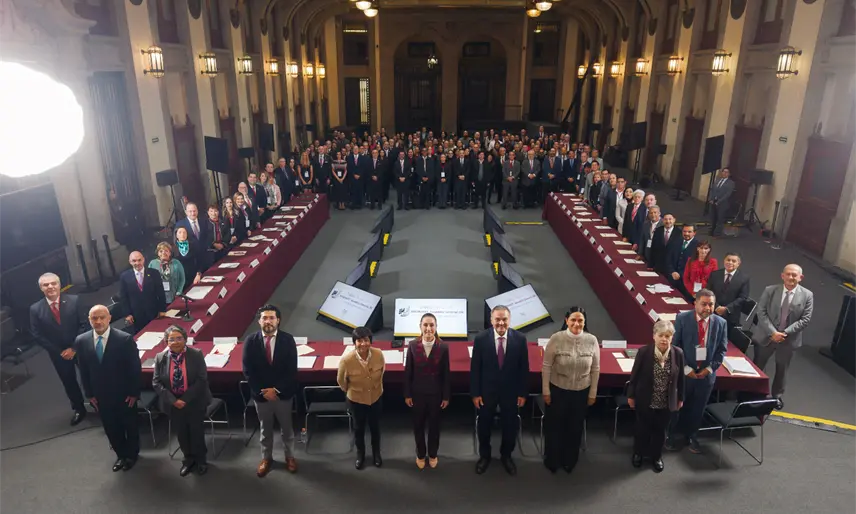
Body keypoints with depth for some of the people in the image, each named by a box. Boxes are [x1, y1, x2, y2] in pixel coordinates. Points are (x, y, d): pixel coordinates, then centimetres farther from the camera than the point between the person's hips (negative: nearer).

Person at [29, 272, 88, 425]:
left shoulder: (74, 300, -12)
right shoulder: (35, 309, -9)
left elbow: (84, 325, -11)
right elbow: (37, 335, -6)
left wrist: (74, 347, -16)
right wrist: (58, 352, -9)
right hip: (58, 353, 2)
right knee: (69, 382, 18)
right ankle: (79, 409, 38)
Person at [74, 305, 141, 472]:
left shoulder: (125, 339, -21)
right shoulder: (81, 341, -8)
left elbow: (135, 368, -14)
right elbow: (83, 370, 2)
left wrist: (134, 393, -11)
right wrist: (89, 394, 2)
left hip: (124, 394, -3)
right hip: (100, 396, 3)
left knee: (130, 425, 18)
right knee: (111, 428, 19)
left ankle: (132, 454, 41)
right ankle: (121, 454, 42)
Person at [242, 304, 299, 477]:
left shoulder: (288, 339, -11)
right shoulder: (250, 341, -9)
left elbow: (292, 370, -11)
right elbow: (248, 371, -8)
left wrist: (277, 390, -16)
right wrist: (263, 391, -13)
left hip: (283, 393, 0)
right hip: (261, 394, 1)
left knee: (286, 428, 17)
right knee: (265, 429, 18)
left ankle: (290, 456, 38)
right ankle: (266, 458, 39)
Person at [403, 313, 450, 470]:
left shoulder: (443, 347, -13)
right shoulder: (413, 345, -11)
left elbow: (446, 374, -6)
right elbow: (408, 371, -4)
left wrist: (446, 396, -3)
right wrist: (407, 394, -2)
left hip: (436, 393, 0)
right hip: (417, 393, 1)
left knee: (434, 425, 17)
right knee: (418, 425, 16)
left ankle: (432, 454, 40)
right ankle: (420, 454, 38)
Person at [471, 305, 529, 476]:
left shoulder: (520, 339, -12)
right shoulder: (481, 338, -14)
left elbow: (524, 368, -4)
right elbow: (475, 368, -9)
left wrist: (523, 393, -2)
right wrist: (475, 393, -8)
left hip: (511, 392, 1)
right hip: (486, 391, -1)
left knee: (510, 426, 17)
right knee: (484, 425, 17)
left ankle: (506, 456, 43)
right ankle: (484, 456, 41)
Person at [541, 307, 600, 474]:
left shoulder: (592, 340, -13)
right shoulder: (556, 339, -19)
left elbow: (595, 369, -2)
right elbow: (546, 366, -9)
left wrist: (593, 393, 3)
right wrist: (546, 391, -6)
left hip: (581, 392, 2)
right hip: (557, 390, -2)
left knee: (575, 428, 20)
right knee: (554, 426, 15)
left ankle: (569, 461, 44)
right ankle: (552, 461, 39)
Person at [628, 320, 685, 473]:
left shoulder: (678, 353, -13)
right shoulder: (644, 351, -19)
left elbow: (680, 378, 0)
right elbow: (634, 375, -9)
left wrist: (680, 398, 8)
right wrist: (631, 395, -3)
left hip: (666, 402, 2)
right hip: (645, 401, -2)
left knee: (660, 430, 20)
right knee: (642, 429, 17)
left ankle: (656, 456, 43)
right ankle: (638, 453, 42)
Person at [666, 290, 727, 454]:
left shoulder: (720, 323, -4)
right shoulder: (682, 319, -11)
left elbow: (722, 349, 2)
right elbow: (675, 345, -9)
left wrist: (710, 368, -8)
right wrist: (685, 368, -13)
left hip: (706, 373, 2)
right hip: (684, 371, -2)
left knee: (697, 408, 16)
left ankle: (691, 435, 37)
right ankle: (671, 434, 33)